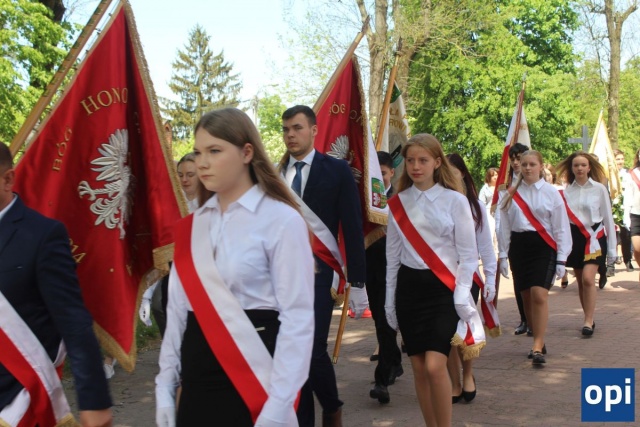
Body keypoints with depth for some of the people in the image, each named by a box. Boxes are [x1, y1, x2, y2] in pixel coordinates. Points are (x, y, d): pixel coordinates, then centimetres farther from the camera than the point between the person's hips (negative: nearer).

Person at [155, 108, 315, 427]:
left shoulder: (281, 220, -9)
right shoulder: (192, 226, 7)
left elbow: (298, 317, -13)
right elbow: (178, 308, 11)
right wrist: (165, 386, 8)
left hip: (255, 375, -5)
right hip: (197, 379, 5)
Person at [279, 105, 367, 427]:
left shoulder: (336, 170, 0)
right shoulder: (274, 173, 8)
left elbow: (352, 228, -2)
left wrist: (357, 282, -6)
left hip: (316, 275, -3)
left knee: (313, 351, -8)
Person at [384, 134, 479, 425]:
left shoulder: (455, 200, -3)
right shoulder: (398, 203, 6)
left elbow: (468, 253, -2)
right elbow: (392, 255, 12)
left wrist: (462, 295, -9)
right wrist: (390, 300, 11)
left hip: (443, 288, -4)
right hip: (409, 288, 4)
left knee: (435, 366, -14)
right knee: (419, 368, 6)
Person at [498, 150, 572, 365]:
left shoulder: (551, 192, 0)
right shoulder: (512, 194, 7)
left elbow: (561, 228, 1)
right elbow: (504, 226, 10)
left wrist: (561, 259, -3)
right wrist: (503, 255, 7)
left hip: (543, 246, -3)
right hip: (518, 246, 3)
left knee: (539, 295, -16)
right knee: (526, 298, 7)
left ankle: (538, 347, -13)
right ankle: (539, 342, 22)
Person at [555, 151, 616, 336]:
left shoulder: (599, 189, -2)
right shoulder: (566, 192, 4)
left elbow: (608, 218, 2)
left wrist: (611, 248, 2)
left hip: (595, 237, -3)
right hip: (574, 238, 3)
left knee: (588, 278, -17)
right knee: (580, 281, 9)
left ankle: (588, 321, -10)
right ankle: (589, 319, 22)